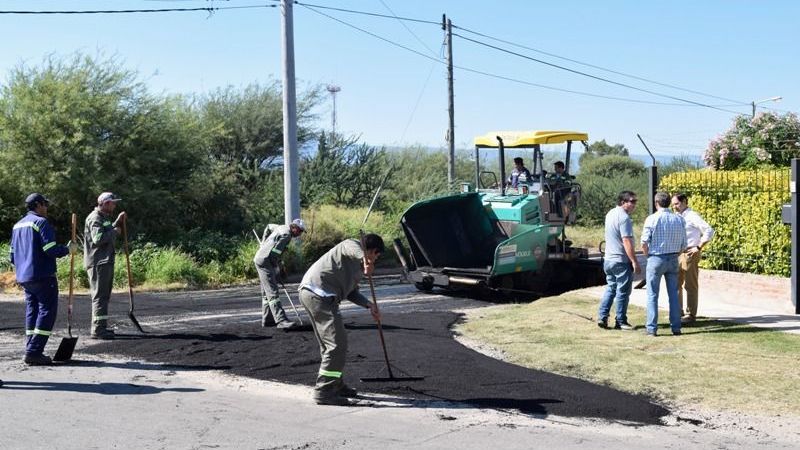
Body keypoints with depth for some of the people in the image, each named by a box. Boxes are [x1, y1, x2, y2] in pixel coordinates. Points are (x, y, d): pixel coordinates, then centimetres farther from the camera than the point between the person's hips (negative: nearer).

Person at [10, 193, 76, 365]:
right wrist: (68, 249, -3)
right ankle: (34, 351, -12)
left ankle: (31, 352, 11)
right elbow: (51, 249, -19)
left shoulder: (17, 225, 17)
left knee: (32, 312, 13)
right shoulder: (41, 222, -9)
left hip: (23, 278, 9)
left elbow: (12, 256, 20)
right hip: (43, 276, -9)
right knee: (47, 312, -6)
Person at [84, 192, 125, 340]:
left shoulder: (104, 217, 20)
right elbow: (99, 238, -26)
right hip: (97, 263, -11)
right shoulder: (94, 218, -13)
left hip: (105, 262, 11)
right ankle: (98, 329, -8)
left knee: (104, 295, 16)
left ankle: (101, 327, 25)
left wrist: (118, 222, 20)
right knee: (99, 295, -10)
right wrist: (115, 231, -15)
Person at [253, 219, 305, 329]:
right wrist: (277, 266, -7)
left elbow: (269, 227, 33)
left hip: (260, 258, 11)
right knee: (273, 293, -16)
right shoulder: (286, 234, -17)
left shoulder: (282, 228, 13)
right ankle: (281, 320, -21)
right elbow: (275, 251, -21)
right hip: (264, 261, -11)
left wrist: (263, 243, 34)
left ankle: (267, 319, 22)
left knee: (266, 292, 16)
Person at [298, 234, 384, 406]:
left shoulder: (357, 265, 28)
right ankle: (324, 392, -10)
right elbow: (353, 249, -28)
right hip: (318, 293, -11)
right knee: (337, 344, -11)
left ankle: (335, 385, 35)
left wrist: (369, 305, 14)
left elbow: (351, 291, 29)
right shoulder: (351, 244, -2)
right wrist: (365, 260, -48)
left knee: (329, 344, 21)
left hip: (311, 294, 11)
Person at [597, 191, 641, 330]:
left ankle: (602, 317, 11)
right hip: (621, 261, -8)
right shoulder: (624, 218, -18)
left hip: (608, 259, 8)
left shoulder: (610, 214, 11)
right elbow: (627, 242, -23)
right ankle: (621, 322, 8)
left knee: (610, 288, 16)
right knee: (623, 292, 2)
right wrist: (635, 262, -21)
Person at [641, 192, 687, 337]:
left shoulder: (652, 219, -10)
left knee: (652, 295, 3)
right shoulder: (679, 219, 3)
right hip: (673, 259, 4)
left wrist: (648, 256, 4)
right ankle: (676, 327, 11)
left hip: (656, 259, -4)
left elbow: (644, 243, -12)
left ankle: (652, 328, 2)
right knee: (673, 294, 10)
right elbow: (683, 244, 4)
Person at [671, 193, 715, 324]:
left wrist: (699, 247, -15)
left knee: (690, 285, -1)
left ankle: (691, 314, 7)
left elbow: (709, 231, -17)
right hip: (678, 254, 8)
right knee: (676, 283, 11)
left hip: (690, 254, -8)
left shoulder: (692, 216, -11)